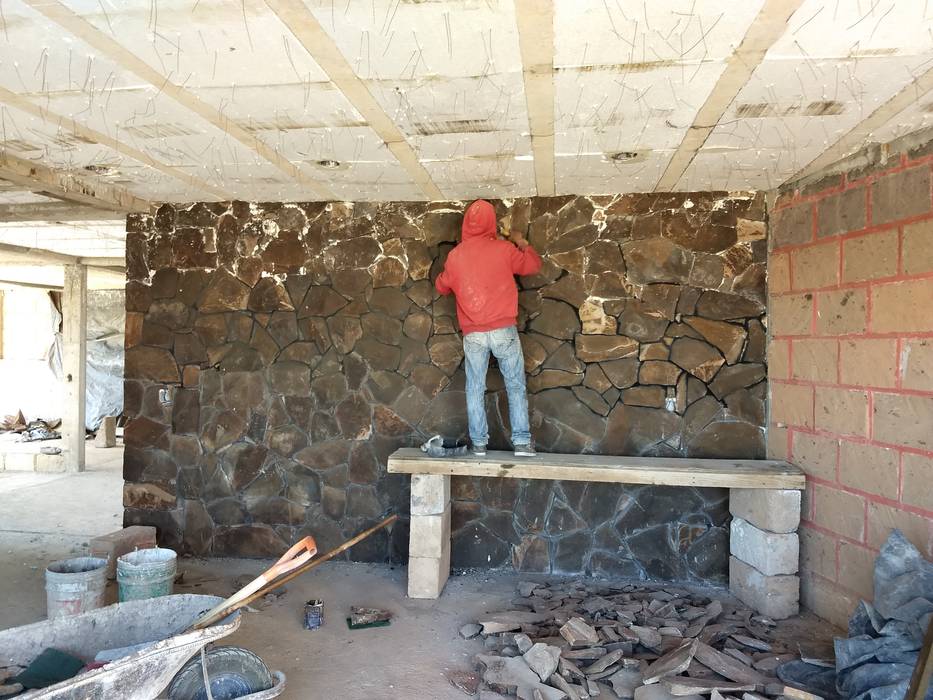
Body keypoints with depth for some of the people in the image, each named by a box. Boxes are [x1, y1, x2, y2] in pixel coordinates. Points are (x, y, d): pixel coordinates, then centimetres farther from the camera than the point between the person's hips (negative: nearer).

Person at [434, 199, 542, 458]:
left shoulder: (455, 255, 4)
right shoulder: (504, 249, -2)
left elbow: (442, 286, 20)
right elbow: (534, 265, 14)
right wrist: (521, 243, 29)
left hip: (472, 333, 2)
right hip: (503, 330, -1)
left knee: (475, 388, 9)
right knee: (516, 386, 6)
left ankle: (479, 442, 11)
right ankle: (522, 441, 5)